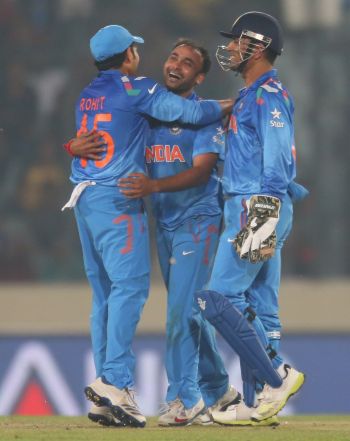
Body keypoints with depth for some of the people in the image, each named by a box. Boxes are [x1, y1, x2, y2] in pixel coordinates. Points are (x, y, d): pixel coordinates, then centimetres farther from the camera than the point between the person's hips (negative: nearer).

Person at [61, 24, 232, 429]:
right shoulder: (135, 89, -6)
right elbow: (189, 112, -11)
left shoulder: (87, 96, 17)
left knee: (105, 291, 10)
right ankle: (114, 380, -22)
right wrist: (229, 106, 6)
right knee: (130, 285, -12)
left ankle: (106, 384, 7)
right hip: (117, 199, -8)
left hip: (83, 199, 8)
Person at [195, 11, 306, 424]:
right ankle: (256, 402, 10)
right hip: (249, 209, 10)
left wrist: (263, 219, -24)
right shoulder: (250, 96, 19)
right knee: (257, 306, 9)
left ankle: (278, 376, -10)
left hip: (260, 208, -10)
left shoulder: (268, 95, -12)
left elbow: (276, 163, -19)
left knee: (218, 298, -13)